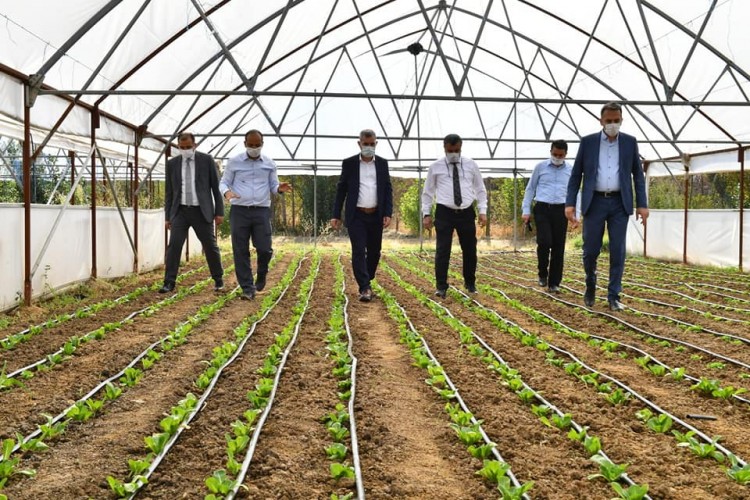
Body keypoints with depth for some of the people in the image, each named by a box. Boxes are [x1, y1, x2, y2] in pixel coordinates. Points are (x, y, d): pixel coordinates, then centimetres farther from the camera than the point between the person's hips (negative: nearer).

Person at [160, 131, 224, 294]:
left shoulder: (207, 160, -1)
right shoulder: (172, 163, 6)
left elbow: (216, 187, 1)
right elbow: (169, 192, 10)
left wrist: (219, 212, -3)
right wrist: (167, 216, 7)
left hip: (201, 211, -2)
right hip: (180, 211, 2)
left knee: (211, 246, 4)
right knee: (173, 246, -8)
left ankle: (218, 280, 21)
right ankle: (169, 282, -2)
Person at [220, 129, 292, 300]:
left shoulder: (270, 164, 9)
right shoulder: (234, 162, 4)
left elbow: (273, 186, 12)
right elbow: (223, 183, 7)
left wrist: (280, 188, -13)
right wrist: (226, 192, -17)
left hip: (262, 211, 1)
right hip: (239, 211, -1)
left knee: (265, 249, -5)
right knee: (241, 251, -2)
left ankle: (261, 274, 27)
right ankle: (248, 288, 6)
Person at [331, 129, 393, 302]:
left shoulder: (382, 163, 6)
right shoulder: (349, 163, 1)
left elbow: (388, 190, 5)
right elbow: (341, 189, 2)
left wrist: (388, 213, -6)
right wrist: (336, 215, -2)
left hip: (376, 215, 3)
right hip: (356, 215, -2)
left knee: (374, 251, 9)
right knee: (358, 251, -9)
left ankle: (366, 282, 28)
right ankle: (365, 288, -9)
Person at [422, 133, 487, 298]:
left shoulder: (471, 165, 5)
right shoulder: (436, 167, 2)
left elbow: (480, 189, 10)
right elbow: (428, 192, 7)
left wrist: (483, 211, 1)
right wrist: (426, 214, 0)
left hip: (467, 213, 2)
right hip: (444, 213, -2)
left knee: (470, 250, 10)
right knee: (442, 251, -5)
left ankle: (470, 284, 29)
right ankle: (441, 287, 5)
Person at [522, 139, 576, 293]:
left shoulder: (571, 170, 9)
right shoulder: (540, 167, 5)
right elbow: (530, 189, 9)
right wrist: (526, 210, 2)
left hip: (560, 210, 2)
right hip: (542, 209, -2)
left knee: (558, 247, 2)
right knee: (544, 242, -17)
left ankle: (554, 283, 12)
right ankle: (542, 274, 8)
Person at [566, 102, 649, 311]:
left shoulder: (630, 142, 6)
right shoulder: (588, 142, 3)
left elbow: (638, 175, 7)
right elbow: (576, 174, 3)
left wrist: (642, 204, -1)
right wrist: (570, 203, -5)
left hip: (620, 203, 1)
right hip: (595, 202, -1)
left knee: (617, 251, -1)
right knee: (591, 249, -1)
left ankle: (613, 297, 7)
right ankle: (590, 284, 26)